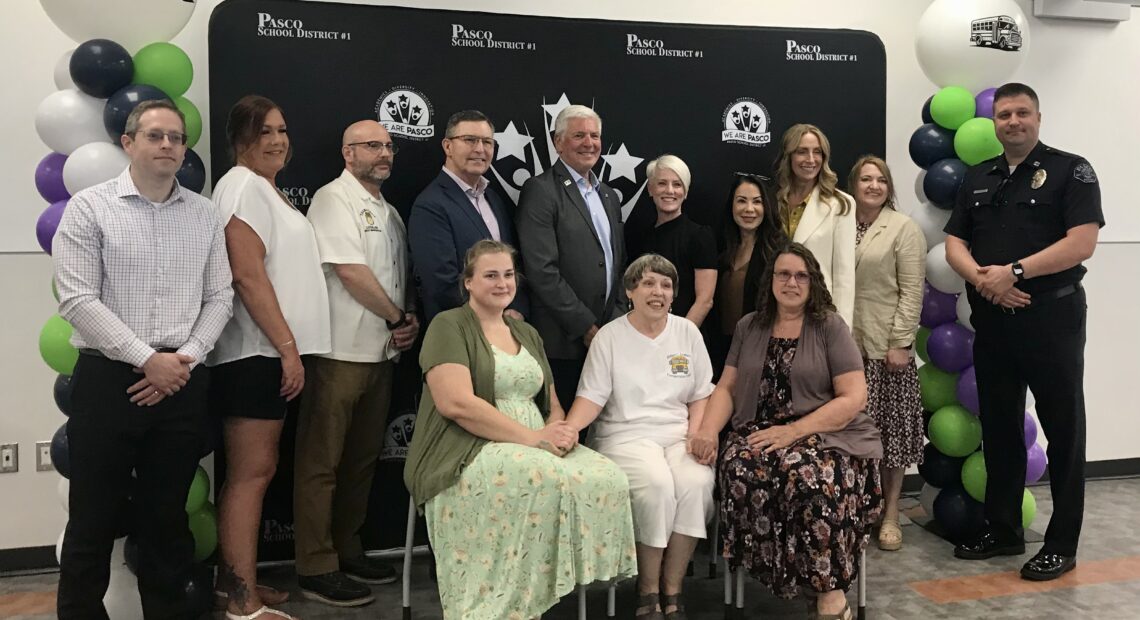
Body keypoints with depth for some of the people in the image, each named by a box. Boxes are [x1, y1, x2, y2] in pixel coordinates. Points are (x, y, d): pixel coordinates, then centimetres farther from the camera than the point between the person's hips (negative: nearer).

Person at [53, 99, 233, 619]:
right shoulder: (90, 207, -2)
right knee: (93, 517, 6)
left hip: (182, 382, 3)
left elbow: (219, 298, 7)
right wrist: (147, 359, -14)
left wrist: (185, 359, -7)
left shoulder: (204, 215, 9)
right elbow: (78, 301, -9)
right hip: (108, 378, -3)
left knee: (168, 514, 13)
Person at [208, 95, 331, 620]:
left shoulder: (266, 188, 20)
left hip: (267, 352, 10)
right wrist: (288, 347, -19)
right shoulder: (243, 185, -10)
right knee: (250, 473, -6)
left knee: (257, 470, 14)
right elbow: (248, 276, -19)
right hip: (255, 353, -10)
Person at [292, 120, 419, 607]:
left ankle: (348, 552, 26)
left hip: (382, 351, 8)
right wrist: (399, 317, -7)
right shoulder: (334, 199, -8)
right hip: (340, 351, -8)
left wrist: (410, 321, 0)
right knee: (321, 461, -1)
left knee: (362, 458, 14)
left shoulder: (389, 211, 18)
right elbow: (351, 273, -17)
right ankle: (316, 568, 6)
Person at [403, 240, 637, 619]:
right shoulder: (448, 327, -2)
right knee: (548, 481, -33)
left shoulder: (527, 334, 20)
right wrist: (532, 437, -18)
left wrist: (559, 428, -6)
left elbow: (552, 403, 19)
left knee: (606, 479, -19)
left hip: (534, 448, 6)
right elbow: (456, 404, -16)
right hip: (469, 454, -6)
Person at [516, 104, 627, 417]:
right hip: (563, 342, -6)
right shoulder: (540, 190, -8)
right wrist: (586, 328, -14)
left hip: (606, 337, 7)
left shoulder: (608, 195, 17)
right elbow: (542, 271, -15)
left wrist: (618, 320, 7)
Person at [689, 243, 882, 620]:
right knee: (741, 471, -32)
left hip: (824, 434, -3)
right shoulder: (749, 327, 14)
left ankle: (829, 590, -20)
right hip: (759, 431, 3)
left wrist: (794, 432, -16)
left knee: (809, 475, -36)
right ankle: (776, 569, -17)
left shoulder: (830, 327, 1)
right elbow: (727, 388, 14)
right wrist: (708, 431, -7)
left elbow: (853, 398, -7)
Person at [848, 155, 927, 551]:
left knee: (889, 428, 4)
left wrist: (900, 342, -12)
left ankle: (890, 514, 14)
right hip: (845, 343, 3)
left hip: (886, 344, -3)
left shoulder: (904, 228, 0)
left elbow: (912, 291, -6)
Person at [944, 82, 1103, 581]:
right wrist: (982, 278, -11)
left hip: (1052, 318, -5)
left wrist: (1013, 272, -18)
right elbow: (954, 244, 8)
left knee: (1062, 430, 2)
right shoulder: (977, 179, 13)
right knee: (999, 428, 12)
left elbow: (1082, 243, -15)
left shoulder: (1070, 170, -3)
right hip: (992, 320, 5)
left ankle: (1062, 544, 11)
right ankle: (1002, 531, 23)